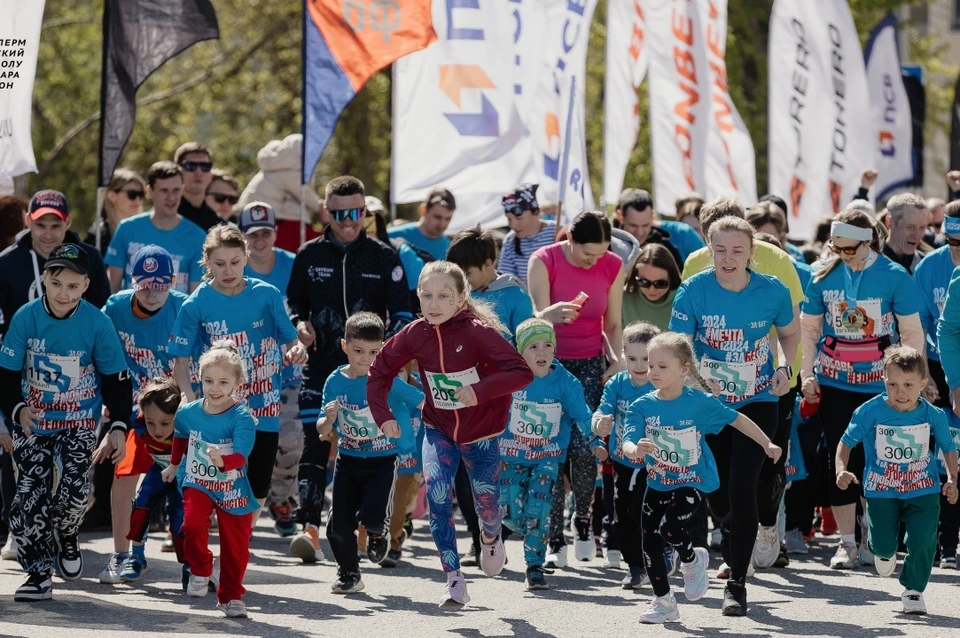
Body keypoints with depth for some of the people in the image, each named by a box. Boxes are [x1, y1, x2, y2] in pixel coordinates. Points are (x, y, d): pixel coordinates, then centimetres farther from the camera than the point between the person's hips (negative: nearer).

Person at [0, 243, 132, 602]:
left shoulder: (97, 324, -13)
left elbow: (117, 379, -3)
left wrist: (118, 426, -6)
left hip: (80, 423, -1)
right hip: (32, 423, 1)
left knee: (72, 491, -18)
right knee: (30, 498, -4)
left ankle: (66, 536, 16)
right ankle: (38, 575, 12)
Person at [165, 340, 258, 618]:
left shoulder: (242, 418, -20)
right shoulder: (187, 413, -6)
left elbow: (241, 456, -31)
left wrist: (223, 460, -51)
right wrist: (174, 465, 29)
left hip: (233, 490, -2)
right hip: (197, 483, 2)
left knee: (235, 546, 5)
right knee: (193, 523, -25)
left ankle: (231, 596, 24)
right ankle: (199, 570, 2)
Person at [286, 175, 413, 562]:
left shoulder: (383, 257, 6)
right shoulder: (309, 255, 10)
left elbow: (402, 313, 6)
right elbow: (293, 302, 21)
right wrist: (300, 325, -1)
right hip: (322, 366, 1)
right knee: (315, 445, -10)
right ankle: (310, 527, -16)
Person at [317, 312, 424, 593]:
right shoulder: (336, 381, -4)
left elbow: (424, 404, -6)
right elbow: (323, 432, -1)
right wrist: (329, 419, -21)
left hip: (383, 461, -3)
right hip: (348, 460, 3)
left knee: (372, 515, -20)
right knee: (339, 523, 2)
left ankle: (378, 533, 18)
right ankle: (348, 574, 25)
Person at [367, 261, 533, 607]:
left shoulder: (478, 332, -23)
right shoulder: (415, 335, -10)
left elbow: (522, 372, -27)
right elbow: (379, 371, 4)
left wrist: (480, 391, -35)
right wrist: (382, 414, -6)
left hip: (480, 434, -2)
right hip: (439, 430, 2)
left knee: (486, 503, 11)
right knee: (437, 491, -20)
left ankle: (491, 538, 51)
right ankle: (454, 579, -16)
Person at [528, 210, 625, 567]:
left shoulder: (613, 267, -1)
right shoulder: (544, 261, -10)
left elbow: (612, 325, 8)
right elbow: (536, 319, -13)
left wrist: (618, 360, -9)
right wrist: (552, 314, -36)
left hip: (591, 366, 1)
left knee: (583, 447, -15)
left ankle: (583, 518, 10)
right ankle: (555, 540, -2)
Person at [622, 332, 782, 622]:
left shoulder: (700, 403, -14)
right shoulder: (642, 407, -10)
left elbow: (736, 419, 0)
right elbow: (628, 443, -20)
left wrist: (767, 444, 5)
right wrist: (635, 450, -45)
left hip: (691, 483, -4)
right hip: (657, 484, 4)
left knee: (670, 526, -26)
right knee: (649, 542, 6)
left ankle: (692, 560, 7)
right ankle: (663, 601, 24)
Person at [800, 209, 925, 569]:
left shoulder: (894, 277, -7)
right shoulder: (824, 276, 0)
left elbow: (912, 333, -3)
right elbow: (809, 329, 8)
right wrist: (807, 375, 2)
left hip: (881, 385, -2)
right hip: (834, 384, 2)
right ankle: (846, 543, 5)